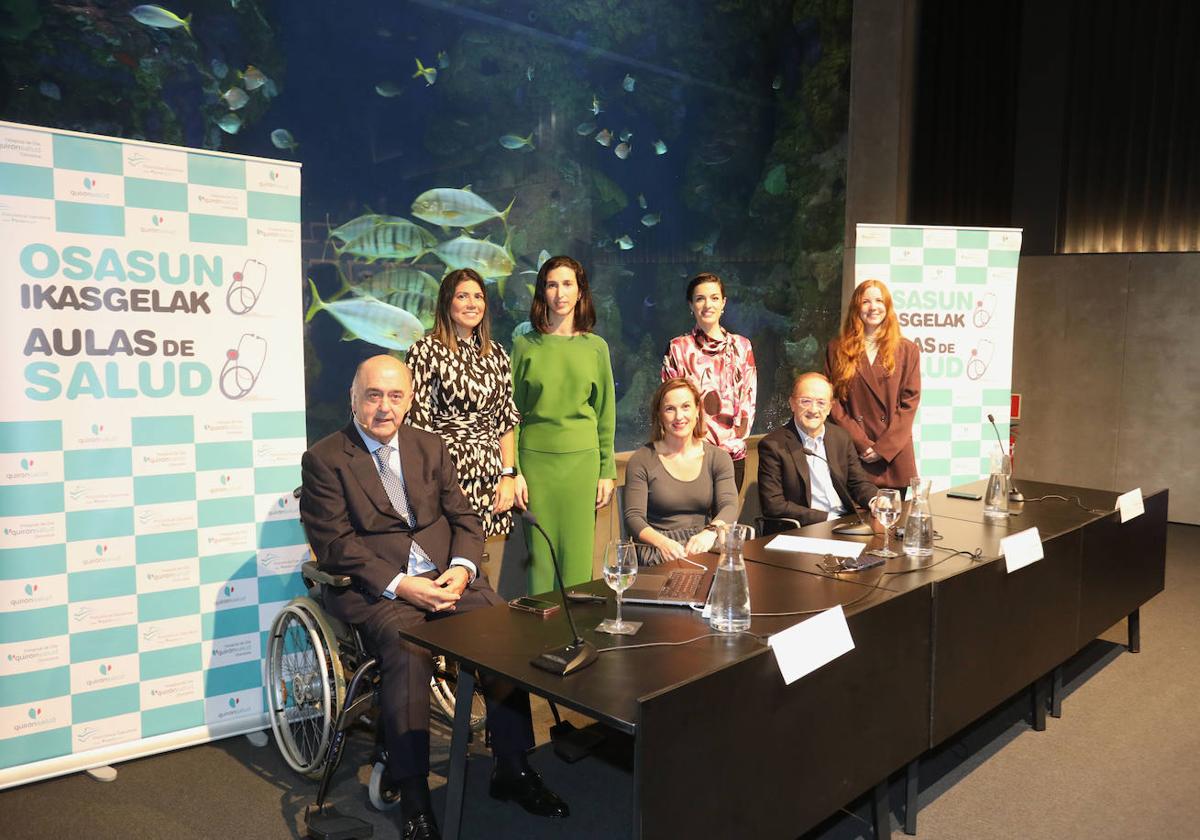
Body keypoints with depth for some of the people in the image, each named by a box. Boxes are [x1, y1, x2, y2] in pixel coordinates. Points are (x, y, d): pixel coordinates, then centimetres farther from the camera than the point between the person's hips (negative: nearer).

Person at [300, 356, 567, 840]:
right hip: (373, 587, -4)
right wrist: (400, 584, -18)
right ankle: (413, 797, -18)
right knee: (408, 652, -32)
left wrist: (461, 569, -8)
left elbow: (464, 519, 13)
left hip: (445, 577, 4)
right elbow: (336, 546, -7)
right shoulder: (323, 459, 1)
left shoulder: (430, 447, 16)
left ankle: (512, 769, -4)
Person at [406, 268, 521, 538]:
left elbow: (506, 421, 13)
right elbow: (417, 420, -7)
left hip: (491, 477, 5)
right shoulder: (426, 351, -3)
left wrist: (508, 476, 5)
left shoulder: (496, 354, 12)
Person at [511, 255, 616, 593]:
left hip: (582, 460, 1)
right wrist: (513, 472, -3)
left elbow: (605, 413, 8)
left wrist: (607, 472, 5)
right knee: (540, 556, 4)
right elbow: (512, 413, 3)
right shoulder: (525, 346, 3)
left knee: (578, 557, 4)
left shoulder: (596, 346, 6)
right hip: (536, 459, -1)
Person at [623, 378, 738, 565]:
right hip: (658, 546, -3)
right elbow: (633, 517, -6)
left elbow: (729, 506, -5)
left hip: (704, 544, 3)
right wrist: (662, 542, -27)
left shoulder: (718, 458, 9)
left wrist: (711, 532, -29)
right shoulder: (641, 461, 2)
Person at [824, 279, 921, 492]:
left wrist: (884, 447, -8)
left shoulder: (907, 350, 7)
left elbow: (910, 402, 2)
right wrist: (861, 443, -8)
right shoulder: (837, 349, 6)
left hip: (894, 458, 1)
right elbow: (833, 401, 1)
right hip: (851, 454, 0)